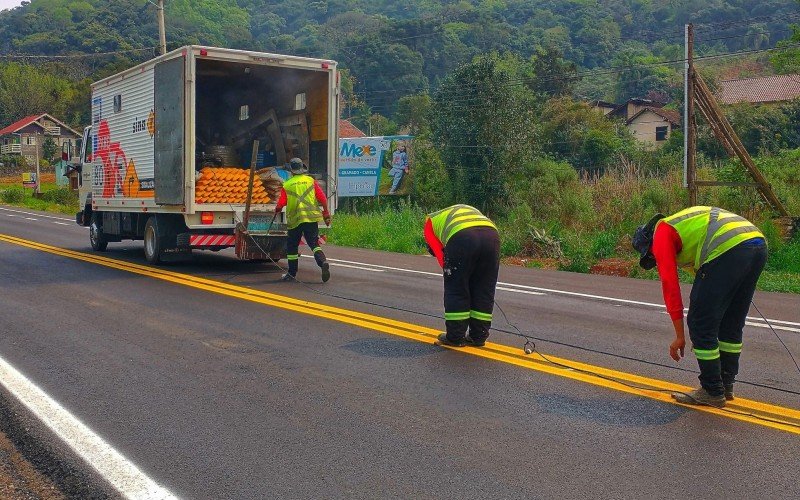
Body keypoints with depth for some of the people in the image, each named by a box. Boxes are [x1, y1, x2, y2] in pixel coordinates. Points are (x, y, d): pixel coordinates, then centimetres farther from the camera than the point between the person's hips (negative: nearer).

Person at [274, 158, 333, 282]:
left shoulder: (286, 185, 2)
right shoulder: (311, 181, 6)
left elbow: (281, 204, -1)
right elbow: (322, 198, 0)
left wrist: (277, 210, 22)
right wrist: (326, 213, 10)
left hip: (295, 219, -1)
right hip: (311, 218, 1)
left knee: (292, 246, 13)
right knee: (314, 243, 2)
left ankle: (292, 273, 19)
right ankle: (323, 262, -25)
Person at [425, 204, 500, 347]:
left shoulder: (431, 220, 31)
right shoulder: (469, 209, 43)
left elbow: (439, 253, 16)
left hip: (462, 239, -5)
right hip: (491, 235, 5)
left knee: (455, 290, 10)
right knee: (485, 291, 16)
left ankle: (455, 337, 18)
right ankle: (479, 336, 24)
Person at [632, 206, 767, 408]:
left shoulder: (662, 233, 12)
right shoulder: (688, 220, 36)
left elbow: (670, 285, 4)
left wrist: (679, 336, 9)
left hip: (728, 251, -9)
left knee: (700, 324, 4)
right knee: (732, 325, 22)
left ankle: (712, 392, 14)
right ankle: (726, 385, 34)